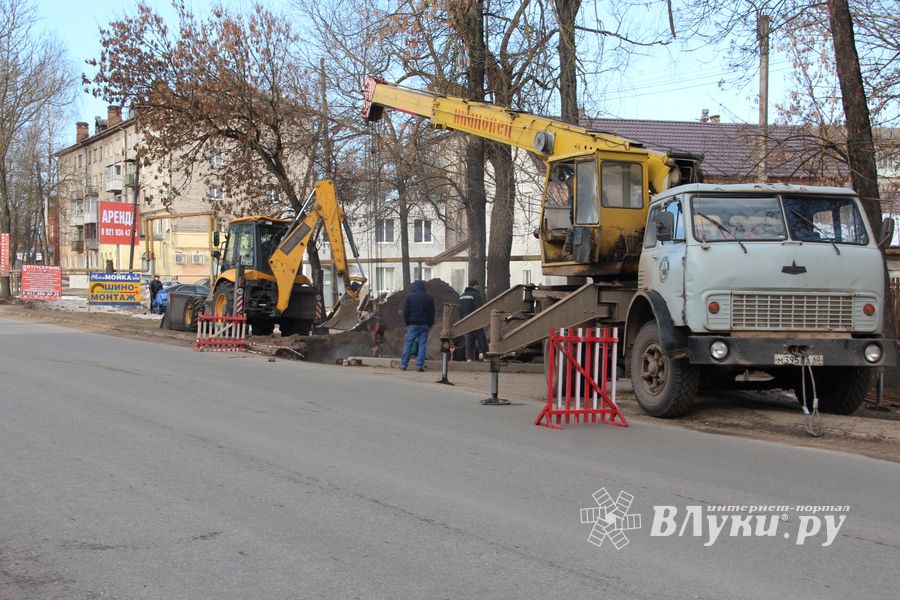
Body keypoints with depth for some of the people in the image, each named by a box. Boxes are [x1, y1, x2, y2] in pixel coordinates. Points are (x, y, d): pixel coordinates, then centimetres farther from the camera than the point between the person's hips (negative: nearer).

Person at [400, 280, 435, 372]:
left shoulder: (410, 297, 0)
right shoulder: (429, 297, 7)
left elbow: (405, 312, 0)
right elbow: (432, 313, 8)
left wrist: (407, 323, 9)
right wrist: (430, 324, 13)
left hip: (413, 324, -1)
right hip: (425, 325, 1)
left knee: (408, 344, 3)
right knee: (422, 345, 1)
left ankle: (403, 365, 2)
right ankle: (420, 366, -4)